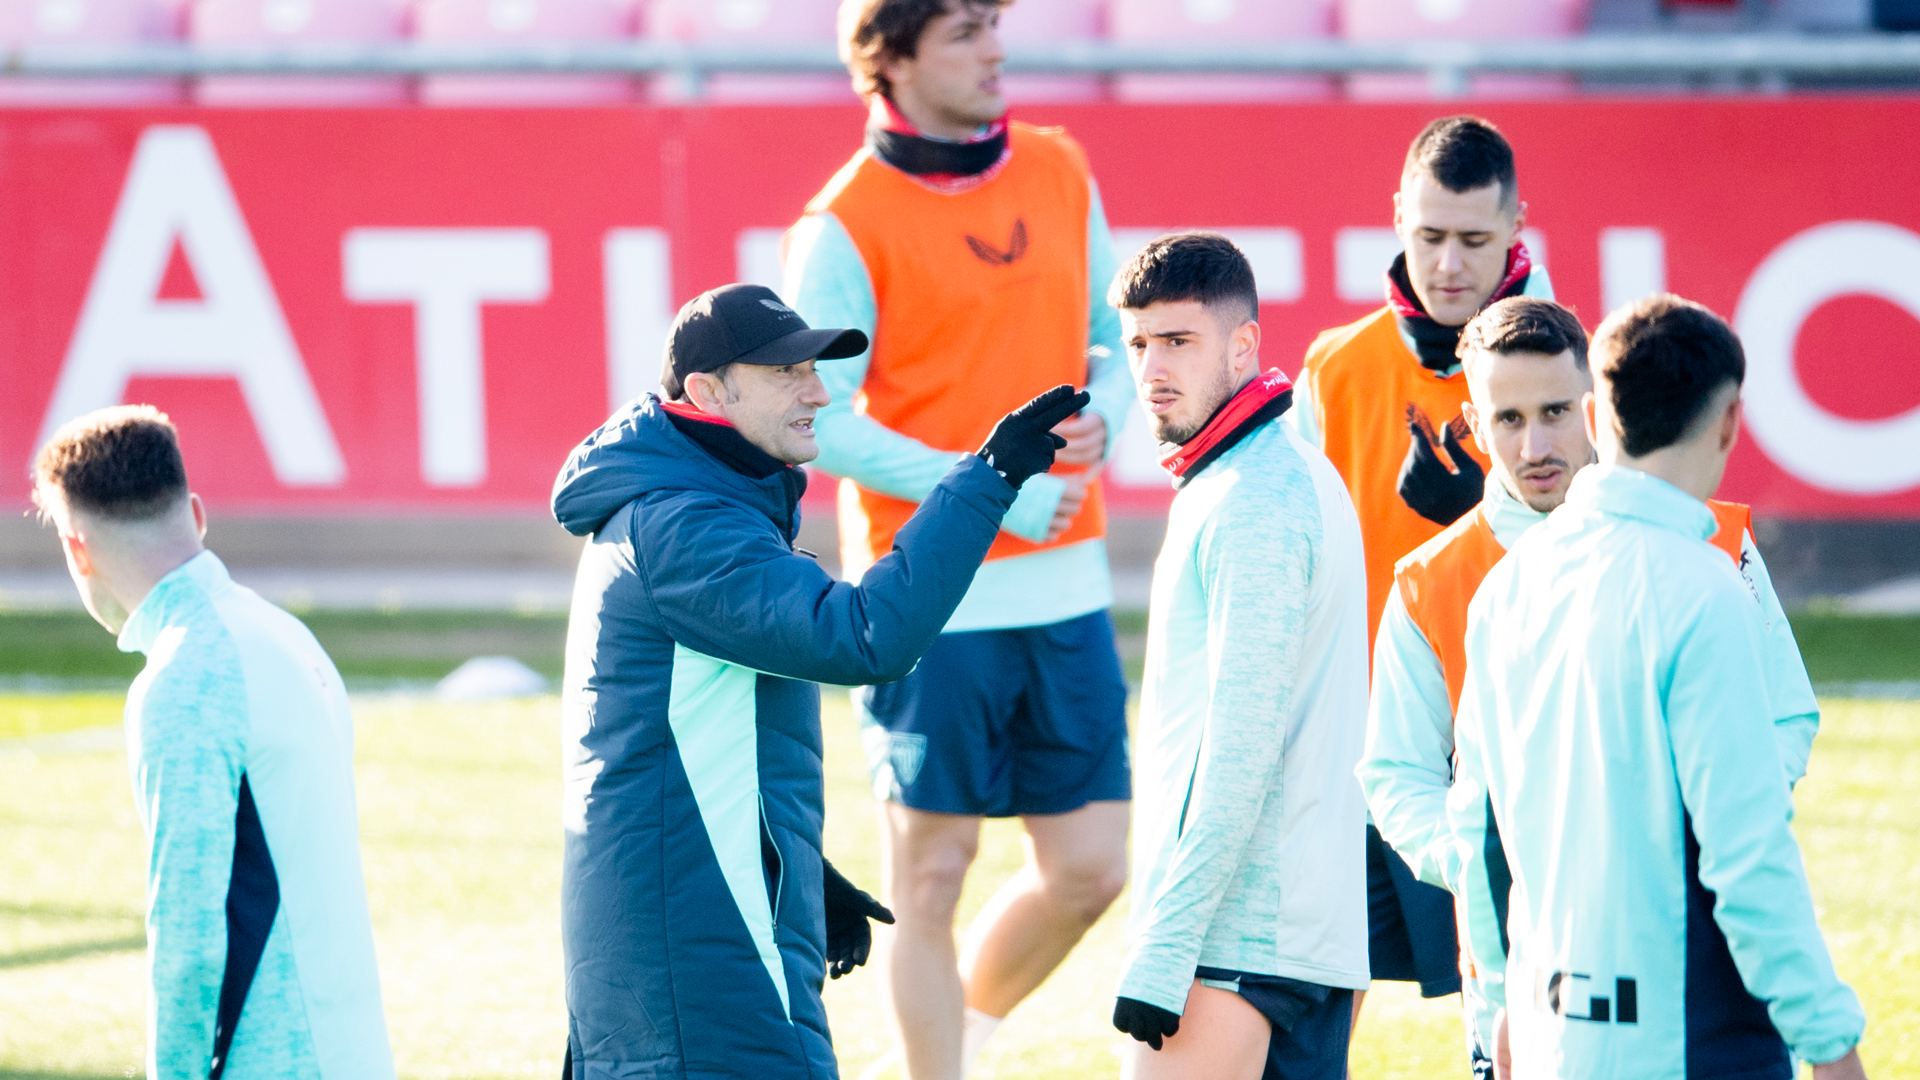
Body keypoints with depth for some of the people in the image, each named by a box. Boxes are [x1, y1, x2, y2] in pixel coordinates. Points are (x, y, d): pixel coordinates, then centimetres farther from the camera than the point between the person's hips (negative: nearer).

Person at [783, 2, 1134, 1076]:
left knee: (1090, 866, 6)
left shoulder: (1061, 172, 9)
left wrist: (1103, 416, -4)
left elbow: (1117, 336, 19)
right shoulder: (849, 224, -9)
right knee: (932, 868, 2)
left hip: (1066, 583, 5)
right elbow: (816, 420, -11)